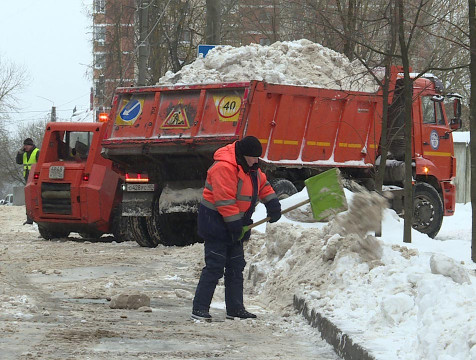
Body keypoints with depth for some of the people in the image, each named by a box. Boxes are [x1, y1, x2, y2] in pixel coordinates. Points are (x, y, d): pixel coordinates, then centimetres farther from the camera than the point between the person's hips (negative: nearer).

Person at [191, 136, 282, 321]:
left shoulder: (249, 167, 7)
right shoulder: (224, 167, -25)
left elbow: (262, 184, 22)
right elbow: (224, 200, -27)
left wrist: (272, 203, 8)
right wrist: (235, 224, -23)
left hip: (234, 224, 10)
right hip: (216, 222, -10)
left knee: (236, 267, 12)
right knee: (214, 267, -12)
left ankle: (235, 308, 19)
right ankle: (199, 309, -10)